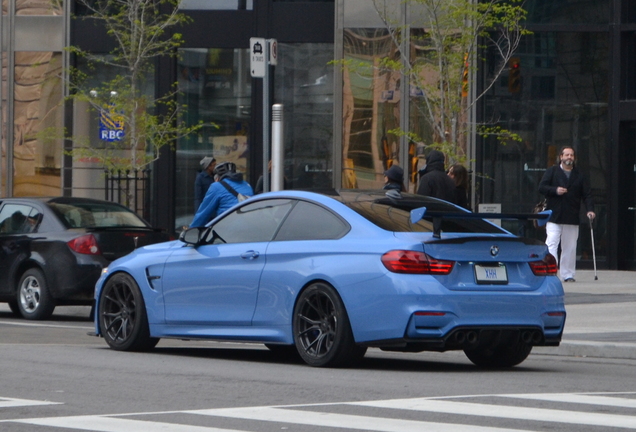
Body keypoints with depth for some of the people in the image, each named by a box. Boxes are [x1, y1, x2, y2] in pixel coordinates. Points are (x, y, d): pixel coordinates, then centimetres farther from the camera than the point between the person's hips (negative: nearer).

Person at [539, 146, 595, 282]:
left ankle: (568, 274, 12)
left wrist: (590, 209, -7)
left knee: (570, 247, 5)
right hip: (554, 217, -2)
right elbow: (541, 188, 2)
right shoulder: (552, 171, 8)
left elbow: (587, 194, 8)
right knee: (551, 244, -14)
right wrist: (555, 190, -14)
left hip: (572, 218, 2)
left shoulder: (579, 175, 13)